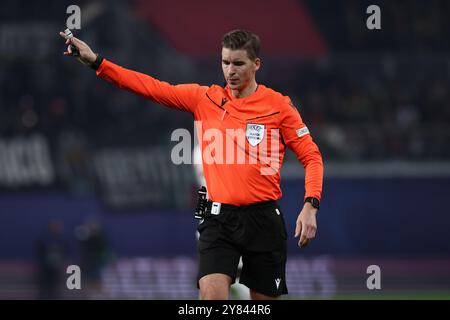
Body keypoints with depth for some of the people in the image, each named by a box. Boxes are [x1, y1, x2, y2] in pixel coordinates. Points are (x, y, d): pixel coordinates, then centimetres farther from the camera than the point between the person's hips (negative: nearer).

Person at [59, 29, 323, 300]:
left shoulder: (279, 105, -1)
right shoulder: (205, 98, 6)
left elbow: (311, 156, 1)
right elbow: (153, 88, 3)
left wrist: (310, 206, -12)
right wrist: (96, 61, -5)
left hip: (264, 219, -1)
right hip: (219, 217, 1)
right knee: (211, 294, -16)